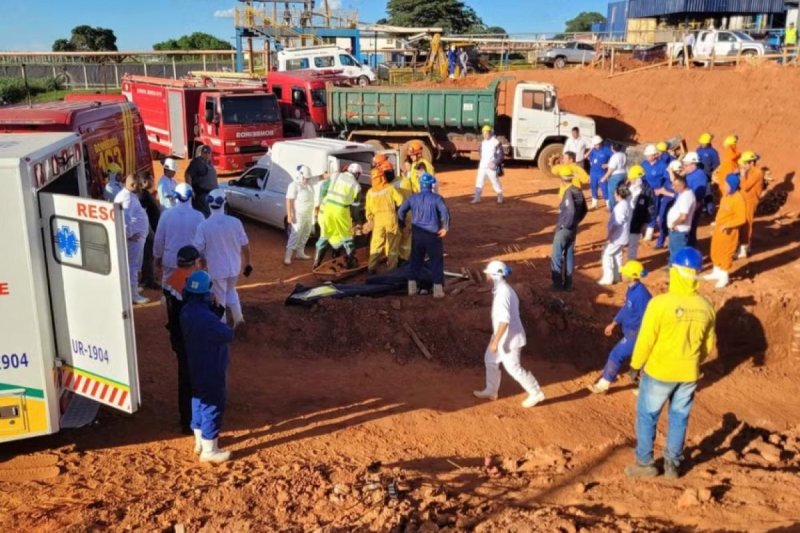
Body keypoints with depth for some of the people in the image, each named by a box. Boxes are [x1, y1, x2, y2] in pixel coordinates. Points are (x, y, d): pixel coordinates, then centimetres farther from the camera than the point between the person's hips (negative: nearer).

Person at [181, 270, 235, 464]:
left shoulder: (186, 311, -3)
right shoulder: (206, 318, -32)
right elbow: (228, 335, -21)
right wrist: (220, 325, -1)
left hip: (195, 367, 9)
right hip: (211, 369, -9)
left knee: (199, 402, 22)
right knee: (213, 407, 4)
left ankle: (200, 441, 38)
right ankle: (209, 450, 15)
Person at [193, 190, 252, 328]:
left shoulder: (204, 225, -17)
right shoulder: (235, 222, -12)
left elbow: (198, 250, -12)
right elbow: (245, 246, -4)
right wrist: (247, 263, 10)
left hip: (216, 269, -2)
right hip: (234, 266, 2)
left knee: (220, 299, 13)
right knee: (231, 290, 29)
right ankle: (238, 317, 23)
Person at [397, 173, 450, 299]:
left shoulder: (413, 198, 6)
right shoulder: (437, 198, -5)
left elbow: (401, 211, 7)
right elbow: (445, 212, -19)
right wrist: (445, 228, -10)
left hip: (417, 234, 4)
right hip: (433, 234, -3)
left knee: (415, 260, 15)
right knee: (437, 261, 4)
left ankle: (412, 288, 16)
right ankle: (438, 290, 3)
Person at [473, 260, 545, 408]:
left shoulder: (502, 293, -26)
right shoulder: (504, 289, 6)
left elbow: (504, 320, -30)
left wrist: (495, 341, -27)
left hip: (509, 337, -10)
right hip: (505, 335, 10)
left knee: (513, 367, 2)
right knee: (490, 359, 20)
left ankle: (536, 393, 15)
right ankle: (491, 391, 34)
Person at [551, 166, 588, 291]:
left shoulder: (569, 192, -21)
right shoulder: (578, 191, 3)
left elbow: (571, 211, -33)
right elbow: (584, 210, 12)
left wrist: (566, 225, -19)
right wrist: (576, 222, 16)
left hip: (563, 229, -8)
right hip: (573, 229, 8)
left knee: (556, 257, 3)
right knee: (569, 255, 14)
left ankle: (557, 284, 6)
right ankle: (568, 284, 21)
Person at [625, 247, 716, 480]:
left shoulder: (660, 303, -22)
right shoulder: (706, 307, -7)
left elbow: (646, 339, -15)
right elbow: (709, 345, 5)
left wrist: (636, 364, 0)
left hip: (659, 371, -4)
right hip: (689, 374, 4)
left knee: (647, 416, 14)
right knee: (679, 418, 18)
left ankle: (644, 463, 23)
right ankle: (672, 465, 29)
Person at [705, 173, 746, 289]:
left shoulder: (738, 198, -23)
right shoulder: (726, 195, 2)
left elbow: (741, 219, -25)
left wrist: (727, 225, -29)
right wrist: (717, 224, 13)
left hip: (728, 231, -9)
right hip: (718, 228, 9)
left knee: (726, 253, 4)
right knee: (715, 251, 20)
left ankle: (724, 277, 19)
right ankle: (717, 272, 37)